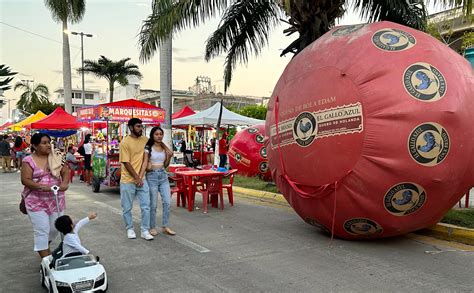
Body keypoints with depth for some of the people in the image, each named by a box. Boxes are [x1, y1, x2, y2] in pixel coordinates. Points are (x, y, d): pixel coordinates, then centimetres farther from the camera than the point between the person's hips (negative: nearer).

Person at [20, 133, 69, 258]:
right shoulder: (29, 161, -7)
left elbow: (65, 171, -2)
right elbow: (25, 180, -12)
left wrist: (65, 183, -22)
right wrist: (42, 187, -25)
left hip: (56, 199, 4)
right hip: (37, 201, -4)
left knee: (55, 228, 13)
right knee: (42, 231, -5)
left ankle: (45, 246, 43)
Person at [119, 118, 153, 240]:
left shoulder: (145, 140, 5)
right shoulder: (125, 142, -9)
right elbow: (126, 163, -12)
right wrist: (136, 178, -12)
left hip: (142, 179, 4)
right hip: (128, 180, -4)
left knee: (146, 206, 2)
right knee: (127, 208, 8)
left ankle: (145, 231, 12)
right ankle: (130, 229, 25)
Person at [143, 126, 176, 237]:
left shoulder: (165, 148, 10)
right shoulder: (148, 148, -4)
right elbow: (145, 163, -11)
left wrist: (169, 157, -3)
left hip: (163, 176, 5)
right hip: (152, 176, -5)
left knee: (167, 202, 1)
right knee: (153, 204, 0)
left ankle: (165, 227, 13)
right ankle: (152, 227, 15)